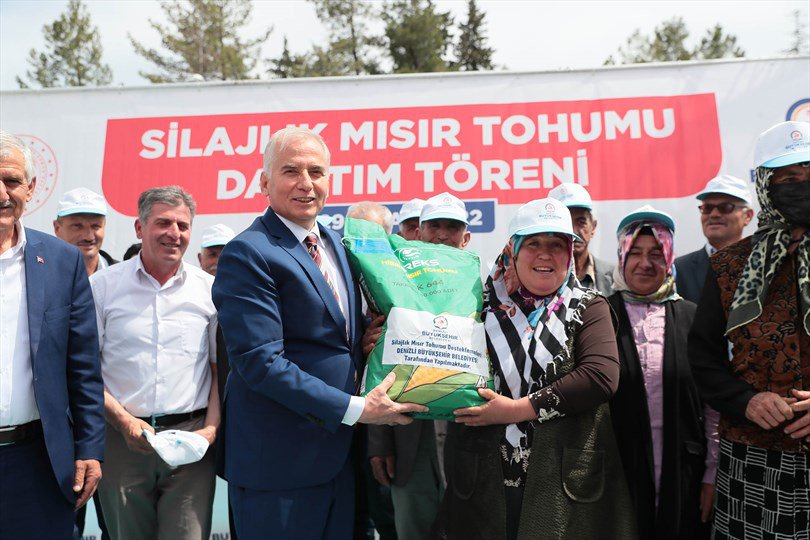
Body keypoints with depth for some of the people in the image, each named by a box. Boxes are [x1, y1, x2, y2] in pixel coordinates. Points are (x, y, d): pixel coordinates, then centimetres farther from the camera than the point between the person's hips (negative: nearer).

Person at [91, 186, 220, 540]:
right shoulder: (103, 285, 1)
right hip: (123, 438, 1)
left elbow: (221, 368, 5)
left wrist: (211, 428, -7)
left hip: (192, 437, 0)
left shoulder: (209, 288, 2)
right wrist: (124, 421, -9)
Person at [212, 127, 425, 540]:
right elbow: (260, 361, -22)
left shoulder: (334, 244, 10)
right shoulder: (248, 253, -15)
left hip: (336, 451, 8)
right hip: (278, 459, -7)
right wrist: (354, 409, -20)